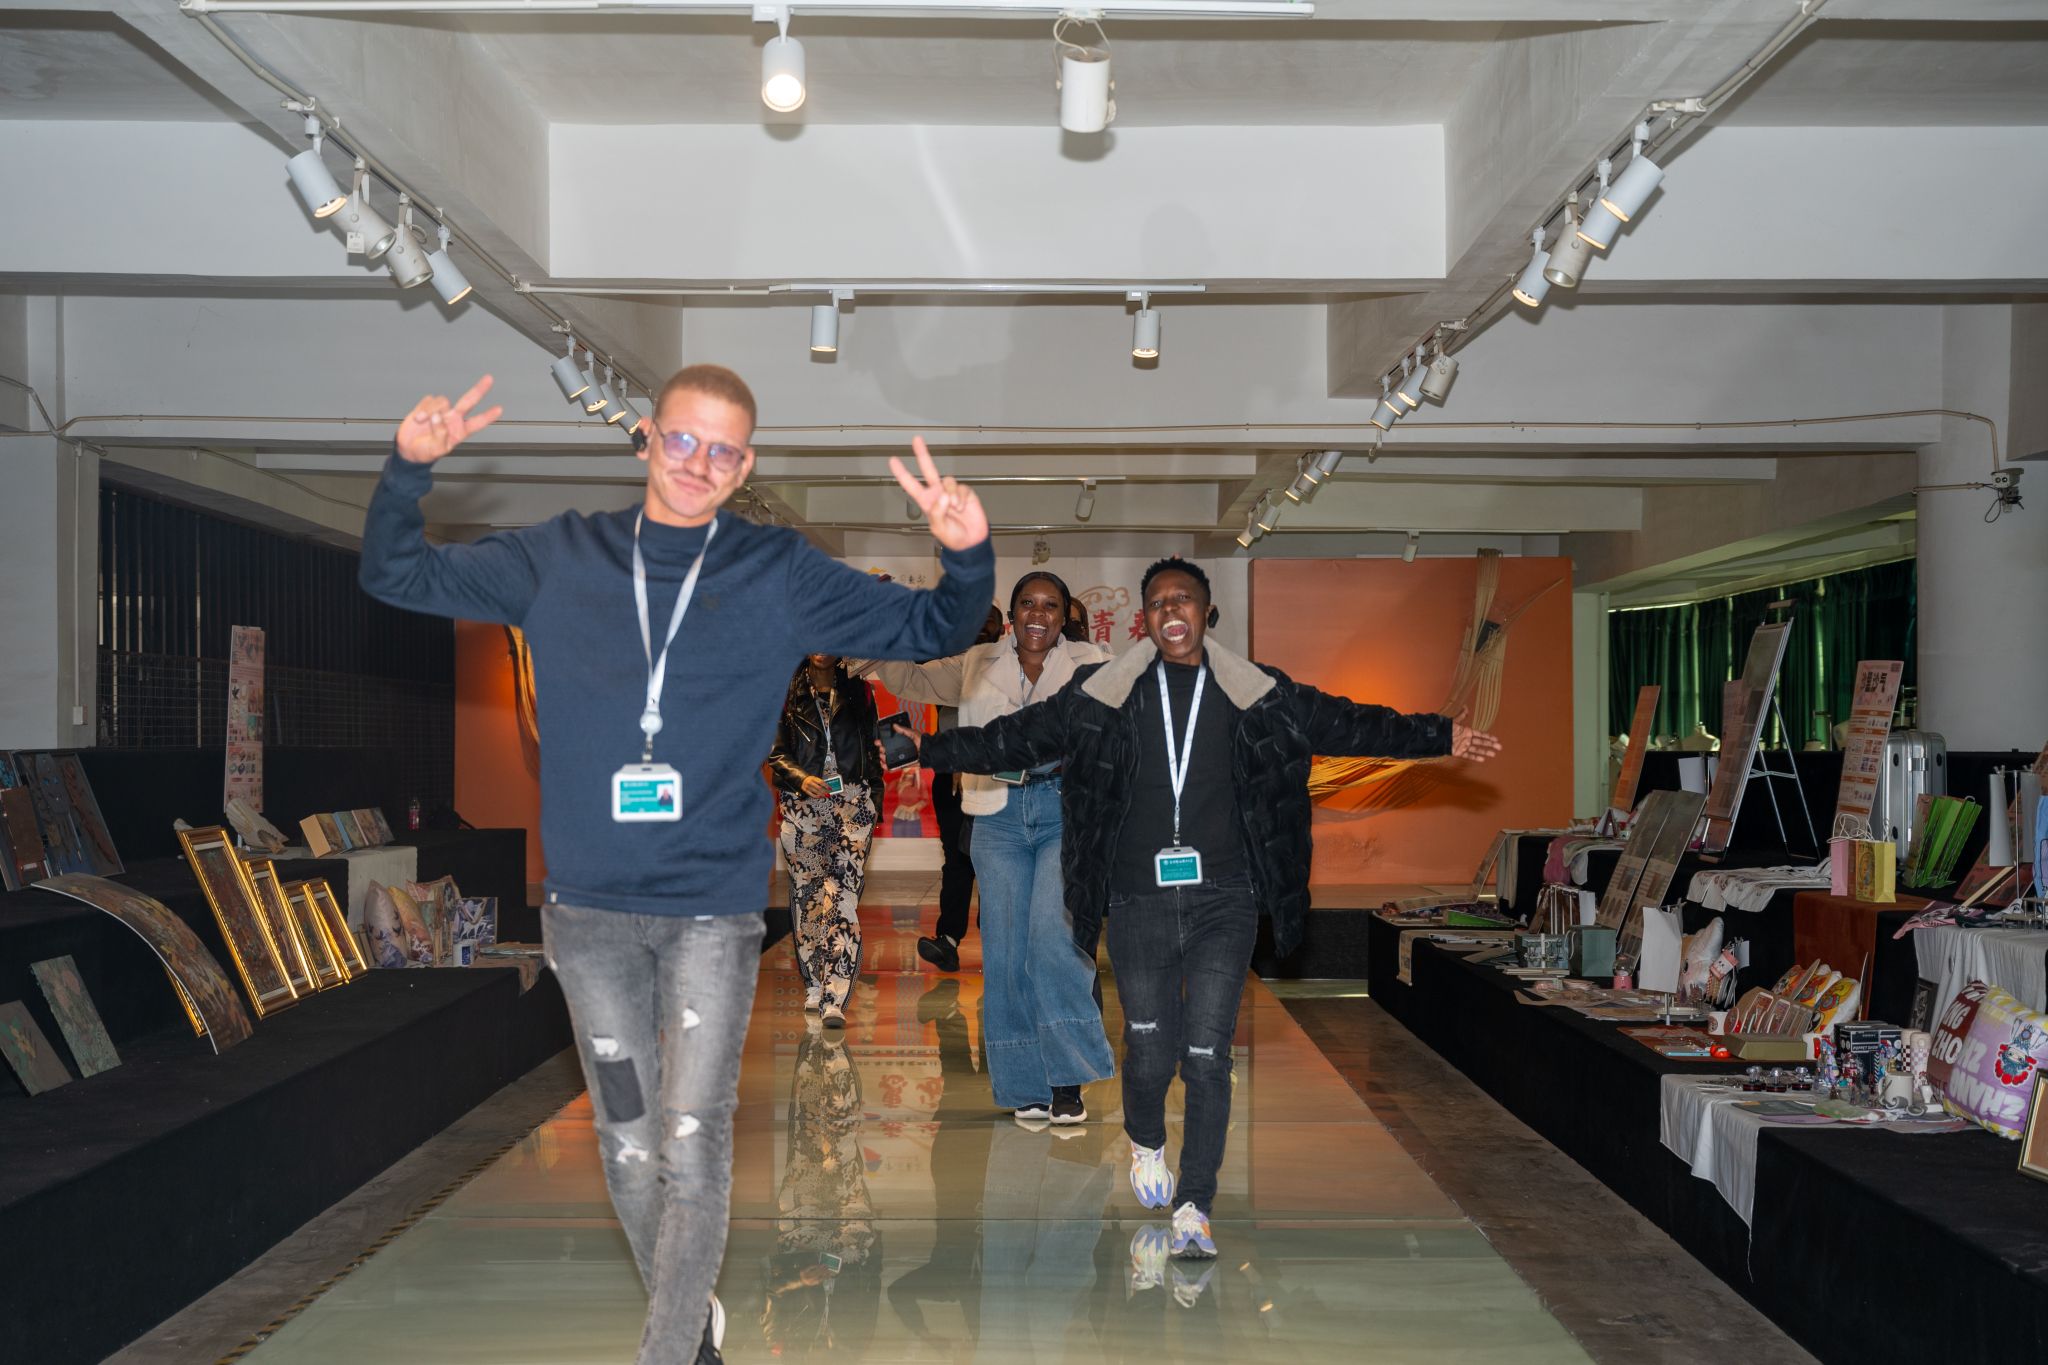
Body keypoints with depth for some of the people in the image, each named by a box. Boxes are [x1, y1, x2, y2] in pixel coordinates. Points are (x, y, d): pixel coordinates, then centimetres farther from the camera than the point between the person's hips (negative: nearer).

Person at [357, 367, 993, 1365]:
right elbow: (398, 576, 11)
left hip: (713, 911, -2)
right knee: (630, 1152, 12)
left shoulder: (780, 576, 1)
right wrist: (409, 470, -8)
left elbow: (930, 631, 5)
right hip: (589, 909, 2)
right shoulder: (560, 560, 4)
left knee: (691, 1151, -7)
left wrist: (967, 556, -16)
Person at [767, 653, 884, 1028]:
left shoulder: (857, 691, 11)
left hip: (852, 800, -1)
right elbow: (775, 754, 4)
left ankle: (834, 998, -16)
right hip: (803, 802, 1)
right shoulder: (787, 693, 8)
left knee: (842, 897, -11)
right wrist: (802, 779, -14)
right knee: (806, 895, 1)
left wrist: (875, 803, 13)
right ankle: (813, 987, 12)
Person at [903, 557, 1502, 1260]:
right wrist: (927, 749, 2)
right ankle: (1146, 1143, 38)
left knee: (1207, 1057, -5)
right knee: (1149, 1051, 4)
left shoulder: (1254, 693, 4)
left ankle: (1194, 1207, 9)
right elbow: (1021, 735, 6)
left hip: (1222, 901, 0)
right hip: (1140, 904, 0)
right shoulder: (1105, 693, 4)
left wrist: (1439, 737, -4)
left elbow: (1345, 723, 4)